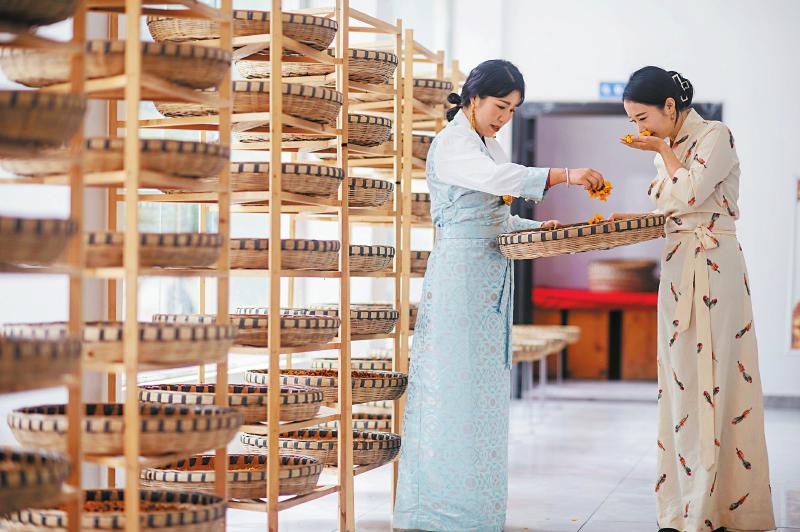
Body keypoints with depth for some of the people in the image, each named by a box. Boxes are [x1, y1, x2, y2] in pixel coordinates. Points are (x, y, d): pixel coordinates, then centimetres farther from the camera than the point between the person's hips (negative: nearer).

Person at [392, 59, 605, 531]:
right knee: (457, 383, -7)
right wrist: (565, 175, -34)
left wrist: (538, 228, 6)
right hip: (460, 273, -9)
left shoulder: (490, 145, 19)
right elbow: (496, 179, -29)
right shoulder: (451, 144, -9)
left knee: (487, 384, 9)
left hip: (492, 278, 9)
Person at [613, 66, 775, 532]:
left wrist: (663, 150, -7)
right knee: (683, 385, 7)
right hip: (677, 270, 8)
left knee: (709, 382, -7)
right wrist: (633, 219, 7)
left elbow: (690, 195, -19)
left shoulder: (715, 136, -7)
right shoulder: (669, 149, 16)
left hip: (713, 268, -8)